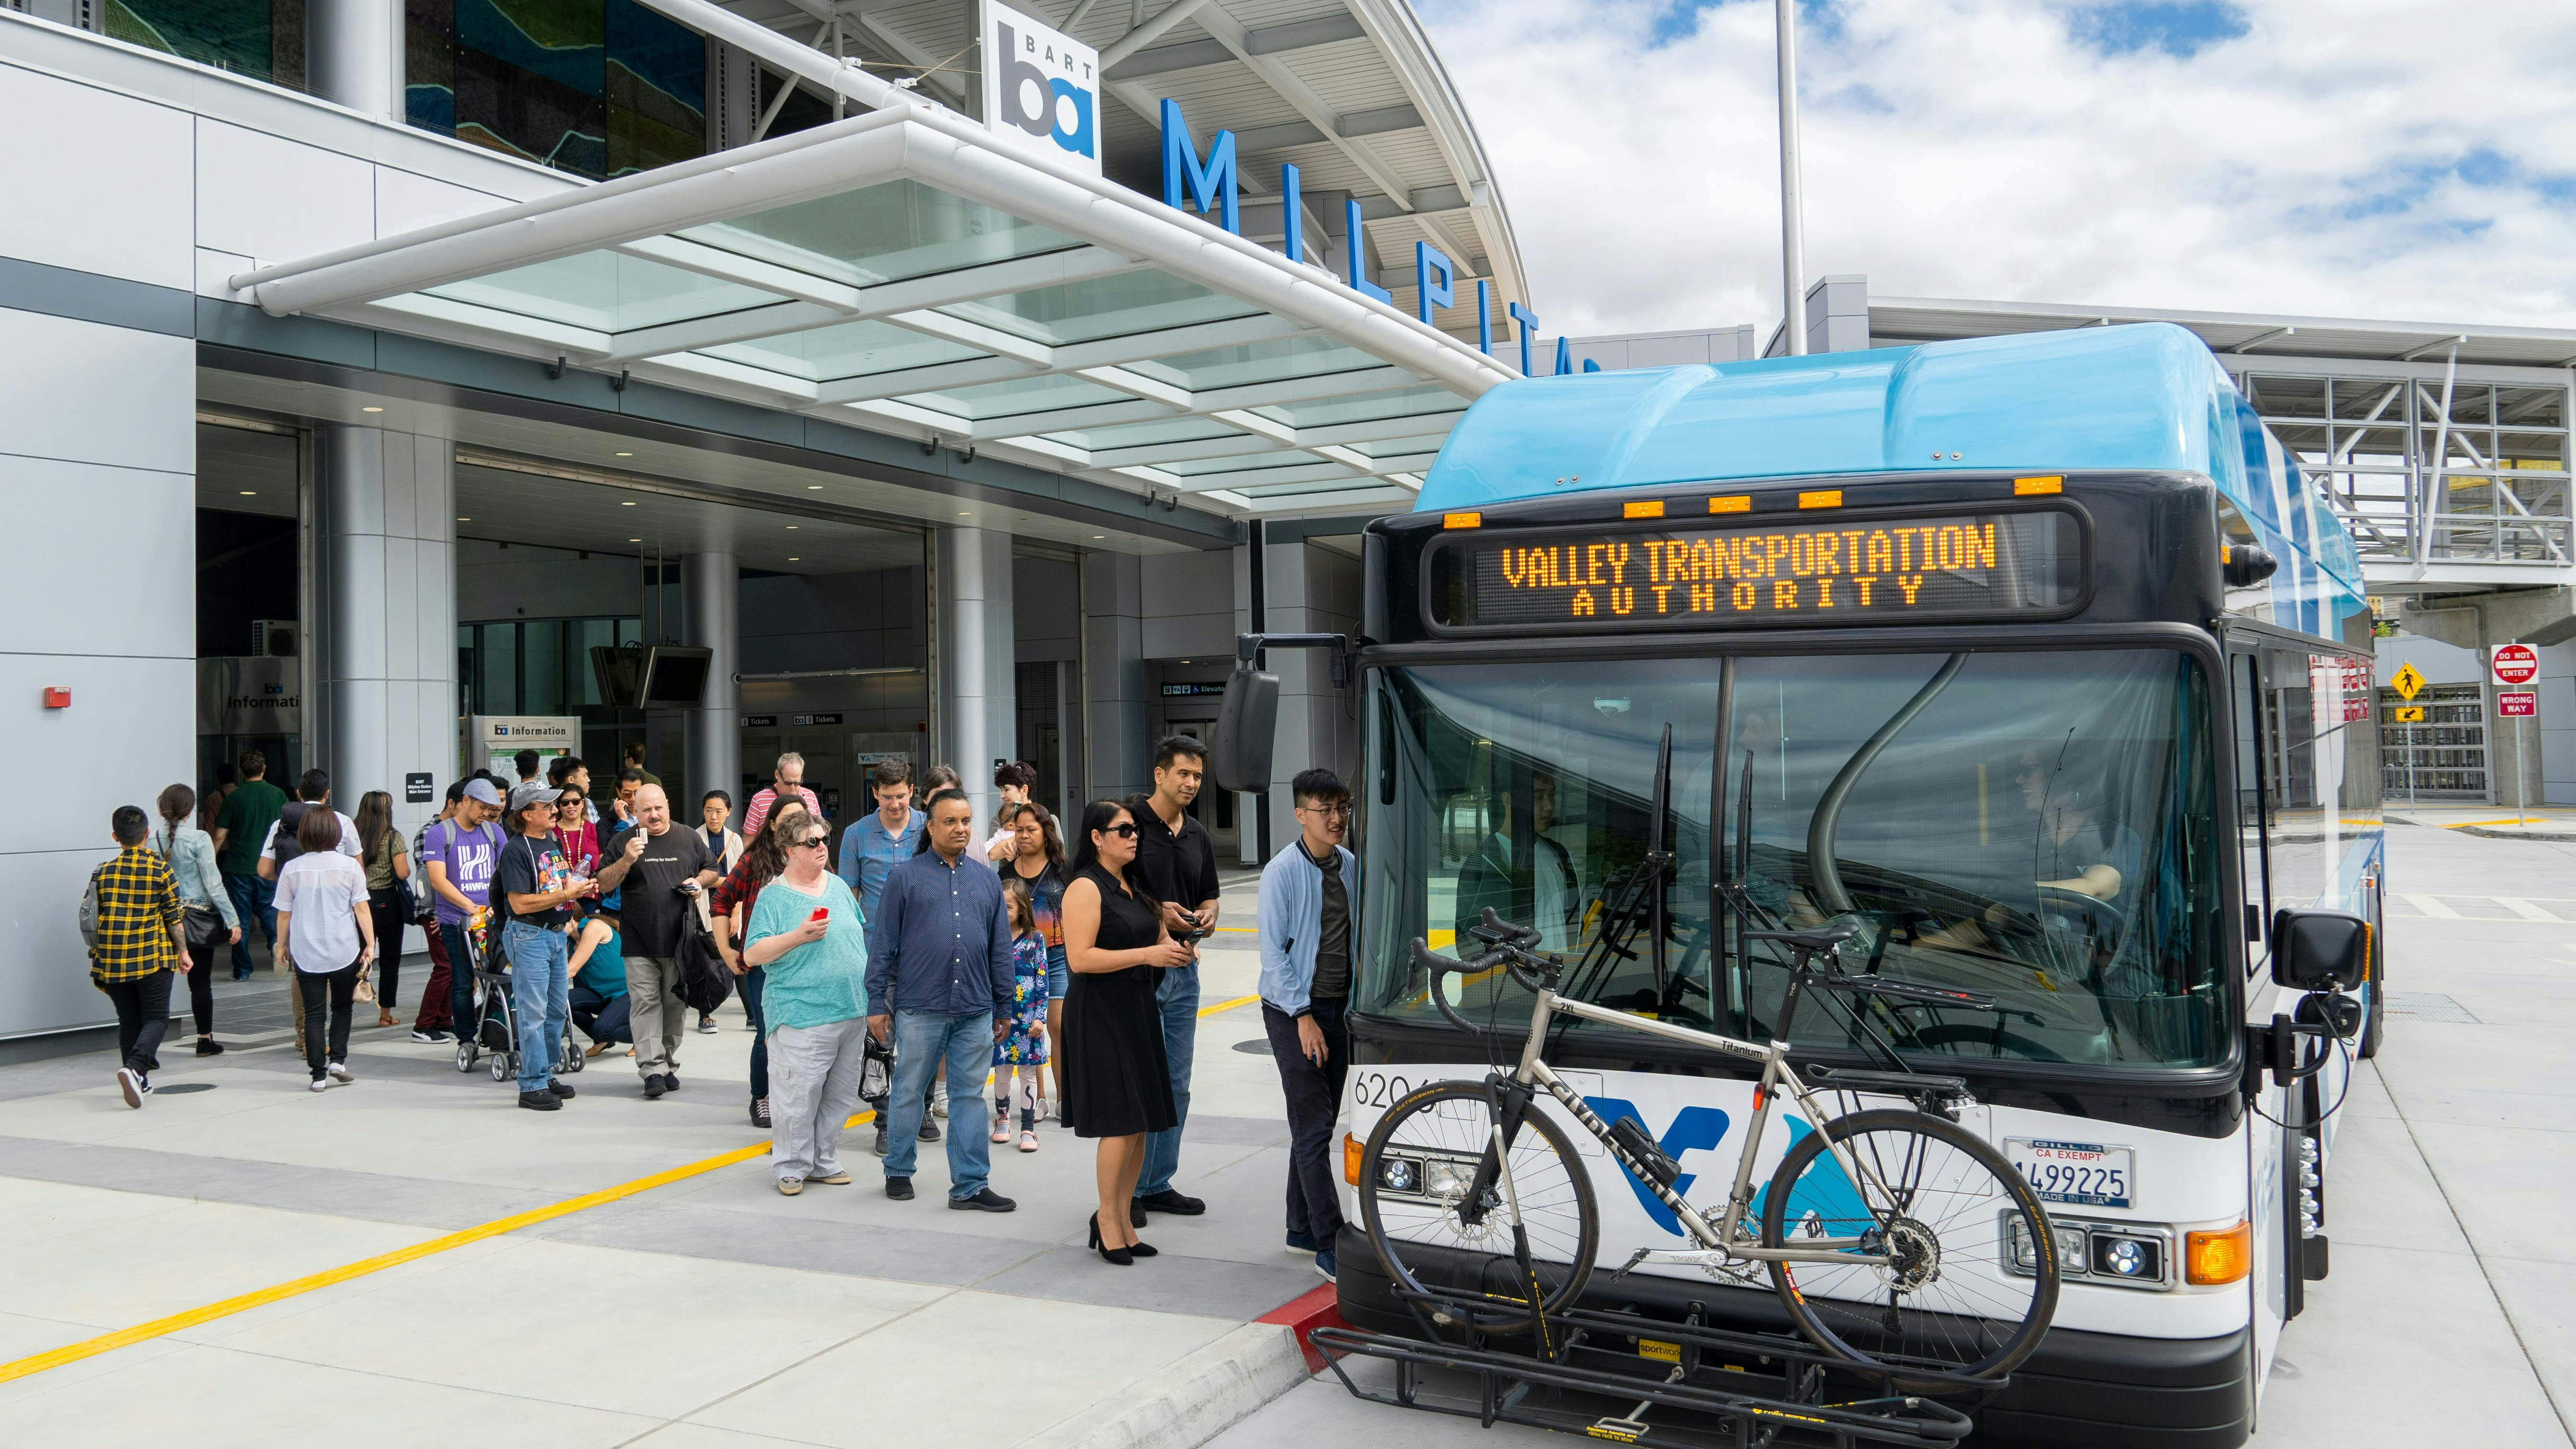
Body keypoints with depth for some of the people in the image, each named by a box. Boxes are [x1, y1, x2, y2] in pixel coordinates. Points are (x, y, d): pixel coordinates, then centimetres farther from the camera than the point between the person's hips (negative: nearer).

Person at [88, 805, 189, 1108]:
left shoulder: (103, 872, 4)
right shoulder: (160, 869, -6)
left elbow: (92, 919, 9)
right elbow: (174, 916, -5)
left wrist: (98, 956, 21)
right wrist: (182, 951, 6)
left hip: (112, 958, 3)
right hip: (153, 957, -3)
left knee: (129, 1020, 14)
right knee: (156, 1018, 2)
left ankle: (140, 1083, 16)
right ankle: (134, 1067, -21)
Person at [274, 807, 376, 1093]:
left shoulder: (292, 869, -2)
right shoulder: (349, 866, -4)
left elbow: (284, 914, 3)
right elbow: (361, 909, -4)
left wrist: (282, 946, 15)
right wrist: (370, 944, 1)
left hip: (306, 952, 0)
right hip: (344, 950, 0)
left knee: (314, 1013, 4)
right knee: (342, 1006, 18)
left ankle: (319, 1074, 3)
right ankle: (338, 1059, 7)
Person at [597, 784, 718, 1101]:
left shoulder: (690, 839, 9)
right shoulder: (622, 841, 3)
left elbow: (712, 872, 19)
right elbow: (604, 884, -1)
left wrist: (699, 881, -3)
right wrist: (626, 860, -18)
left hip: (680, 939, 2)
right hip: (639, 942, -2)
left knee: (676, 1004, 7)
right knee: (645, 1003, -7)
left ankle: (669, 1065, 18)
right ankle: (653, 1070, -9)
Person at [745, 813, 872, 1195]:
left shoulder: (839, 887, 12)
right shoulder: (774, 896, -6)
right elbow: (752, 955, -11)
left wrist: (870, 997, 15)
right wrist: (798, 936, -22)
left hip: (852, 1014, 6)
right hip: (802, 1017, -6)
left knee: (839, 1097, 11)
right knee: (799, 1098, -4)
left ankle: (824, 1163, 23)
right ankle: (792, 1167, 10)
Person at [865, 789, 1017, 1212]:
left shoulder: (987, 880, 11)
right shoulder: (906, 877, 1)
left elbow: (1001, 949, 14)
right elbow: (882, 943, 1)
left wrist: (1004, 1008, 13)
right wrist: (877, 1003, -3)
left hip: (975, 1012, 3)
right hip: (920, 1009, -3)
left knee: (970, 1097, 5)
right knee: (909, 1093, 9)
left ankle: (971, 1186, 10)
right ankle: (899, 1172, 26)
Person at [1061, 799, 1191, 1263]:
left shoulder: (1135, 886, 15)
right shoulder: (1085, 888, -11)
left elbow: (1153, 937, 26)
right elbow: (1080, 958, -19)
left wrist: (1172, 950, 2)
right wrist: (1146, 955, -22)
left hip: (1138, 1011, 8)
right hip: (1100, 1015, -8)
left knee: (1141, 1124, 8)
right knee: (1121, 1123, -9)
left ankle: (1124, 1220, 17)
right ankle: (1106, 1218, 6)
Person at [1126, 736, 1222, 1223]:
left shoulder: (1199, 836, 11)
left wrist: (1207, 919, -3)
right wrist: (1155, 911, -19)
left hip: (1183, 966, 7)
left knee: (1177, 1084, 11)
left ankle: (1159, 1183, 22)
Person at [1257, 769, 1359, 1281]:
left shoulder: (1349, 865, 6)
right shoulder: (1283, 871, -12)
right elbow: (1273, 951, -13)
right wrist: (1304, 1016, -15)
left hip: (1339, 1008, 6)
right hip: (1294, 1011, -6)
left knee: (1318, 1124, 13)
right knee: (1313, 1128, -7)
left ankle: (1301, 1228, 25)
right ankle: (1329, 1245, -6)